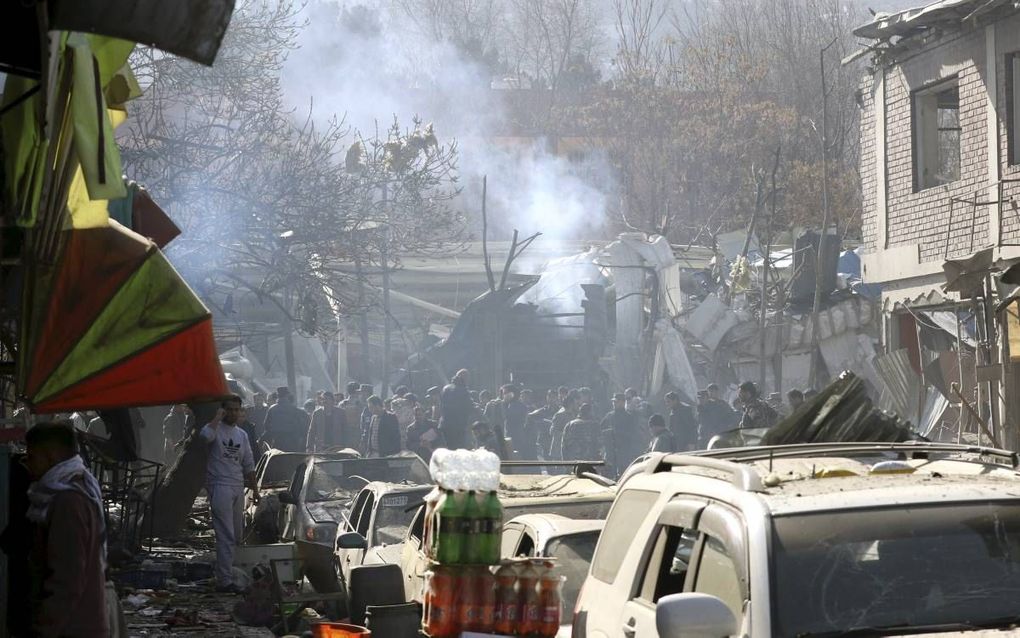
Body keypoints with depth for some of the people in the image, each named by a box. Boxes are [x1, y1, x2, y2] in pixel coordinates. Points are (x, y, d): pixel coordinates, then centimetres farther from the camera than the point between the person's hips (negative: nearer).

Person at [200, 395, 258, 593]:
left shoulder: (242, 435, 17)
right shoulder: (216, 429, -4)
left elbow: (248, 465, 23)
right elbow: (205, 435, -31)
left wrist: (254, 488, 20)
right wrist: (217, 418, -17)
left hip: (238, 488, 7)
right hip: (220, 486, -7)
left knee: (237, 535, 10)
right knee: (226, 536, -13)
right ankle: (224, 581, -16)